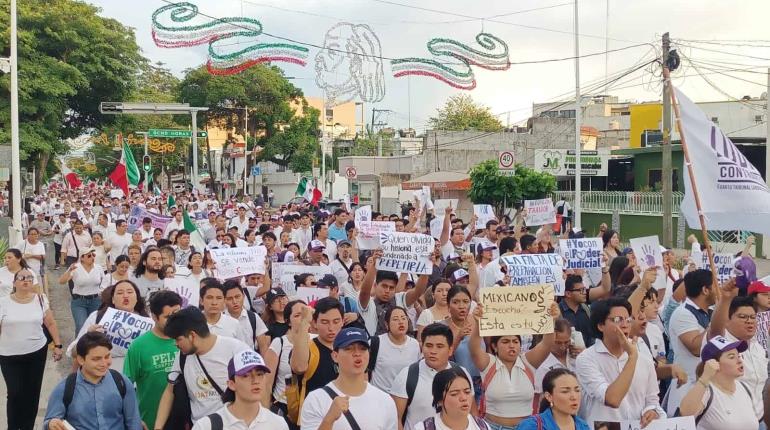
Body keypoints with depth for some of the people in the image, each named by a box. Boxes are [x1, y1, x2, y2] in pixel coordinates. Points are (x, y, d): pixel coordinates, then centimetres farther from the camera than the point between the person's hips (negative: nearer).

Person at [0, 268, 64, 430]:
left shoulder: (41, 300, 0)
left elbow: (51, 324, 6)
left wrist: (57, 345, 2)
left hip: (37, 353, 1)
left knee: (32, 392, 6)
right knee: (15, 393, -3)